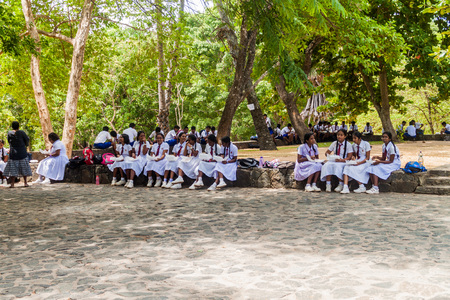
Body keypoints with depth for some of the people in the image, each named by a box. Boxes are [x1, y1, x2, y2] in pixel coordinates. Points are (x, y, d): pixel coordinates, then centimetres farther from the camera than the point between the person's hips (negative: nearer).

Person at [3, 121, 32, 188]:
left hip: (13, 153, 1)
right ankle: (25, 182, 10)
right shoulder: (21, 132, -8)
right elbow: (27, 139, 0)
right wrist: (25, 145, 19)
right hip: (22, 153, -1)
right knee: (24, 167, 8)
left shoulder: (9, 133, -2)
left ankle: (12, 183, -1)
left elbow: (9, 141, 10)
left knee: (13, 168, 3)